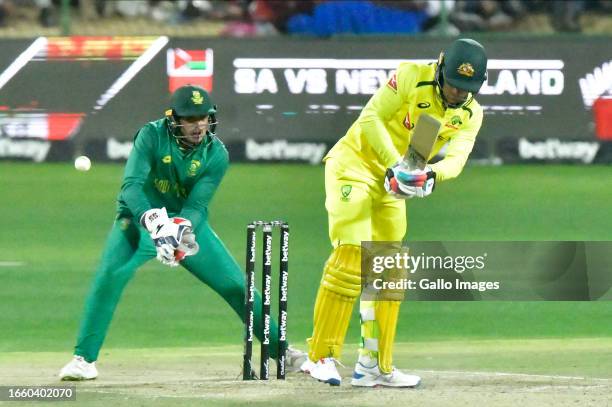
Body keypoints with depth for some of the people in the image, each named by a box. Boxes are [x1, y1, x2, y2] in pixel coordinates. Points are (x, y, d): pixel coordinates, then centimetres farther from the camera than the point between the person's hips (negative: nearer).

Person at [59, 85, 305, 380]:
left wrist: (183, 228, -41)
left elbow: (197, 204, -19)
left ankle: (280, 350, 16)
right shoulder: (152, 136, -21)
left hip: (187, 222, 2)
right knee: (109, 275, -25)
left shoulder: (216, 154, -13)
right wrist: (152, 220, -49)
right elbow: (131, 185, -31)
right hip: (140, 216, -2)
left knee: (235, 284, -2)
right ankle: (84, 358, -18)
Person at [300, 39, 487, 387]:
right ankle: (320, 357, -16)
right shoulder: (412, 77, -17)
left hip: (393, 188, 7)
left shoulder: (470, 114, -1)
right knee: (351, 260, -17)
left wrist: (433, 175, -37)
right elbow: (371, 118, -22)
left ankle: (376, 366, 15)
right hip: (355, 165, -7)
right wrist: (395, 165, -33)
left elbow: (457, 156, -15)